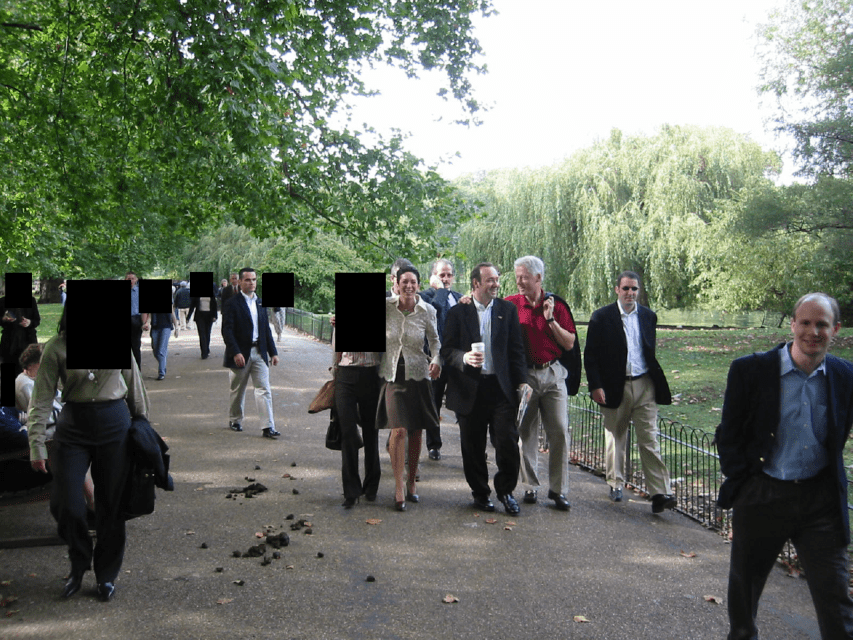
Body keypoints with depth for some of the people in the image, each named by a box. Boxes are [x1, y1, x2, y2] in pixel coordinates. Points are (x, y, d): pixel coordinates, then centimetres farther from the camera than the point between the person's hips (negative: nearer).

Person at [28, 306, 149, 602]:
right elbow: (42, 399, -7)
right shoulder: (57, 347, -8)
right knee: (66, 504, -1)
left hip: (115, 425, 1)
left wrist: (142, 424, 12)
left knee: (110, 504, 7)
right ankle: (79, 566, 29)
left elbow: (134, 384, 7)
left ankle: (106, 574, 26)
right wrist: (36, 445, -10)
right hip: (73, 427, 0)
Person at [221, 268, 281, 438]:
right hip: (241, 353, -4)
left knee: (264, 389, -3)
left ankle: (268, 427, -4)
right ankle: (235, 420, 32)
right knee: (238, 390, 12)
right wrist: (235, 353, -23)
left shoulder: (260, 303, 11)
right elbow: (227, 330, -13)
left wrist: (273, 352, 10)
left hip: (259, 352, 4)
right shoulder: (232, 303, -7)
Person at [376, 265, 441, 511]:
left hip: (418, 375, 1)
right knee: (398, 430, -11)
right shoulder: (385, 306, -5)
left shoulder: (427, 311, -3)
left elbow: (434, 339, 11)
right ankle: (399, 487, -1)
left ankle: (412, 482, 25)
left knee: (415, 432, 8)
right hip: (393, 375, -1)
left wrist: (436, 359, -6)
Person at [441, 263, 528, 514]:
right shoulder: (457, 312, 3)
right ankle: (480, 493, 25)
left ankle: (505, 490, 18)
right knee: (473, 446, 7)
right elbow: (447, 350, 1)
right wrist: (464, 358, -19)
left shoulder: (508, 309, 8)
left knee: (508, 442, -4)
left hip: (501, 387, 1)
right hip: (469, 388, -1)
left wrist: (521, 381, -1)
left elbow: (516, 349, 7)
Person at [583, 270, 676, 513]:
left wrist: (657, 380, 10)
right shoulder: (602, 317, -4)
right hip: (615, 387, -2)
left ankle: (659, 493, -2)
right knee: (615, 437, 12)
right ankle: (616, 483, 28)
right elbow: (590, 356, -5)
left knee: (649, 439, -2)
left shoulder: (648, 316, 8)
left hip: (644, 385, 2)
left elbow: (651, 351, 16)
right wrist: (595, 386, -11)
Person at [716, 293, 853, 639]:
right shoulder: (750, 370, -9)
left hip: (821, 500, 1)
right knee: (744, 582, 19)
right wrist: (744, 484, -7)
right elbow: (728, 437, -4)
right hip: (762, 496, -1)